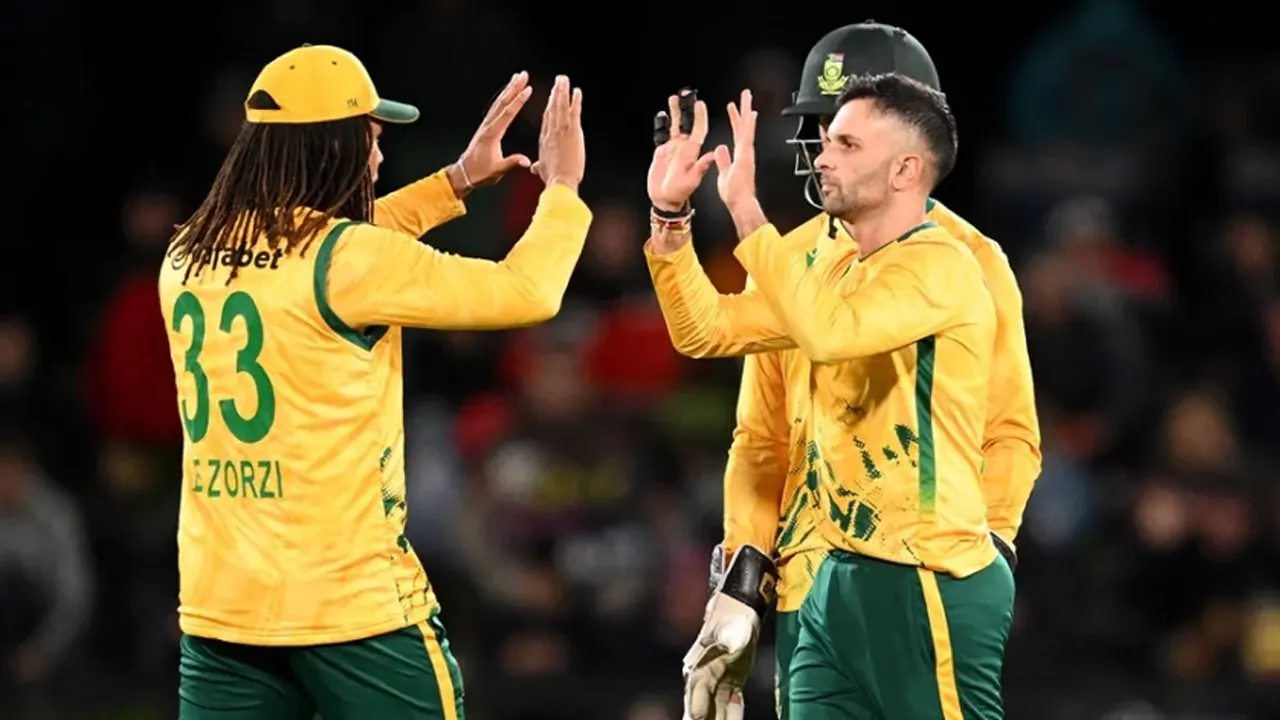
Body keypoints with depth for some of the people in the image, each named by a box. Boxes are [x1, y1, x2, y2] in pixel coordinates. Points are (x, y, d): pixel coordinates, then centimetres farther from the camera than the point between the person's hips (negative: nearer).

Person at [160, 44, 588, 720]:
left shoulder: (188, 259, 8)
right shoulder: (349, 263, -12)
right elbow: (527, 292, -6)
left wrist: (455, 181, 31)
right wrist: (562, 188, 12)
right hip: (353, 605, -6)